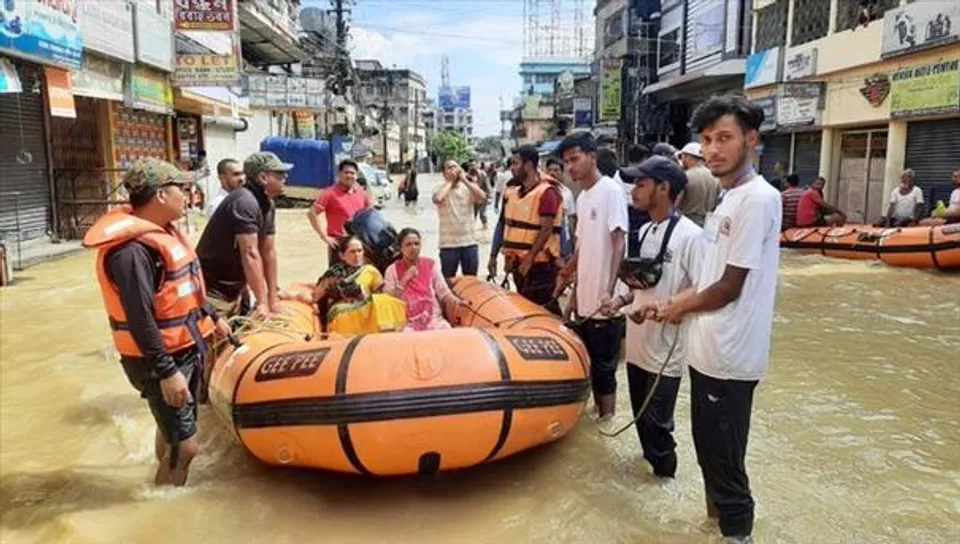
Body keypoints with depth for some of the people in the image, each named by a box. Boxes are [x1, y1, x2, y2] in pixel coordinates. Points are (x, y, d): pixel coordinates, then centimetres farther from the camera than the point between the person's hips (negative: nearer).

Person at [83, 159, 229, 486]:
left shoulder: (163, 230, 6)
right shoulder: (131, 248, -26)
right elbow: (140, 320, -27)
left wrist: (212, 317, 26)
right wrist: (166, 372, -26)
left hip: (187, 347, 10)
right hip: (163, 358, -10)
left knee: (173, 432, 24)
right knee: (183, 445, -6)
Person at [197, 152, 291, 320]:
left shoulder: (268, 204, 4)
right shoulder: (245, 202, -23)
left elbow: (269, 252, 2)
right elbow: (251, 255, -25)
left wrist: (273, 298, 0)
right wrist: (262, 303, -24)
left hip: (236, 286, 9)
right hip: (213, 289, -9)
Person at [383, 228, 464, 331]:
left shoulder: (430, 264, 9)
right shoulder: (392, 269, 5)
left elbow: (443, 292, 5)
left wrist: (458, 302, -14)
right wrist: (404, 281, -12)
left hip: (433, 318, 2)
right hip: (407, 322, -2)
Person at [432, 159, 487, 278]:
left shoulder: (468, 188, 5)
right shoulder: (440, 189, -1)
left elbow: (482, 197, -15)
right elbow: (437, 199, -25)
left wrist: (464, 179, -10)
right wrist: (449, 182, -11)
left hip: (470, 242, 3)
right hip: (449, 244, -2)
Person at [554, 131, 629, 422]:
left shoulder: (611, 190, -11)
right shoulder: (582, 197, 12)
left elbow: (619, 244, -17)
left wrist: (609, 291, -25)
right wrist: (574, 293, 16)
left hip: (604, 303, -8)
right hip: (584, 300, 8)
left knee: (604, 368, 3)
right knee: (590, 366, 16)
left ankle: (606, 421, 16)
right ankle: (598, 415, 29)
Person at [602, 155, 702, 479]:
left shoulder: (689, 235, -17)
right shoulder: (644, 231, 9)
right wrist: (623, 301, 3)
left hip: (666, 349, -8)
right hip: (638, 343, 8)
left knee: (656, 422, 3)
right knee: (642, 416, 19)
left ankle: (664, 477, 23)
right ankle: (651, 463, 38)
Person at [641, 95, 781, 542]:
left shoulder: (757, 199, -18)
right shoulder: (728, 198, 11)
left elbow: (729, 288, -19)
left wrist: (679, 308, -4)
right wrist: (672, 304, 5)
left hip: (728, 355, -9)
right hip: (708, 348, 9)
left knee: (723, 455, 5)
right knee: (709, 447, 22)